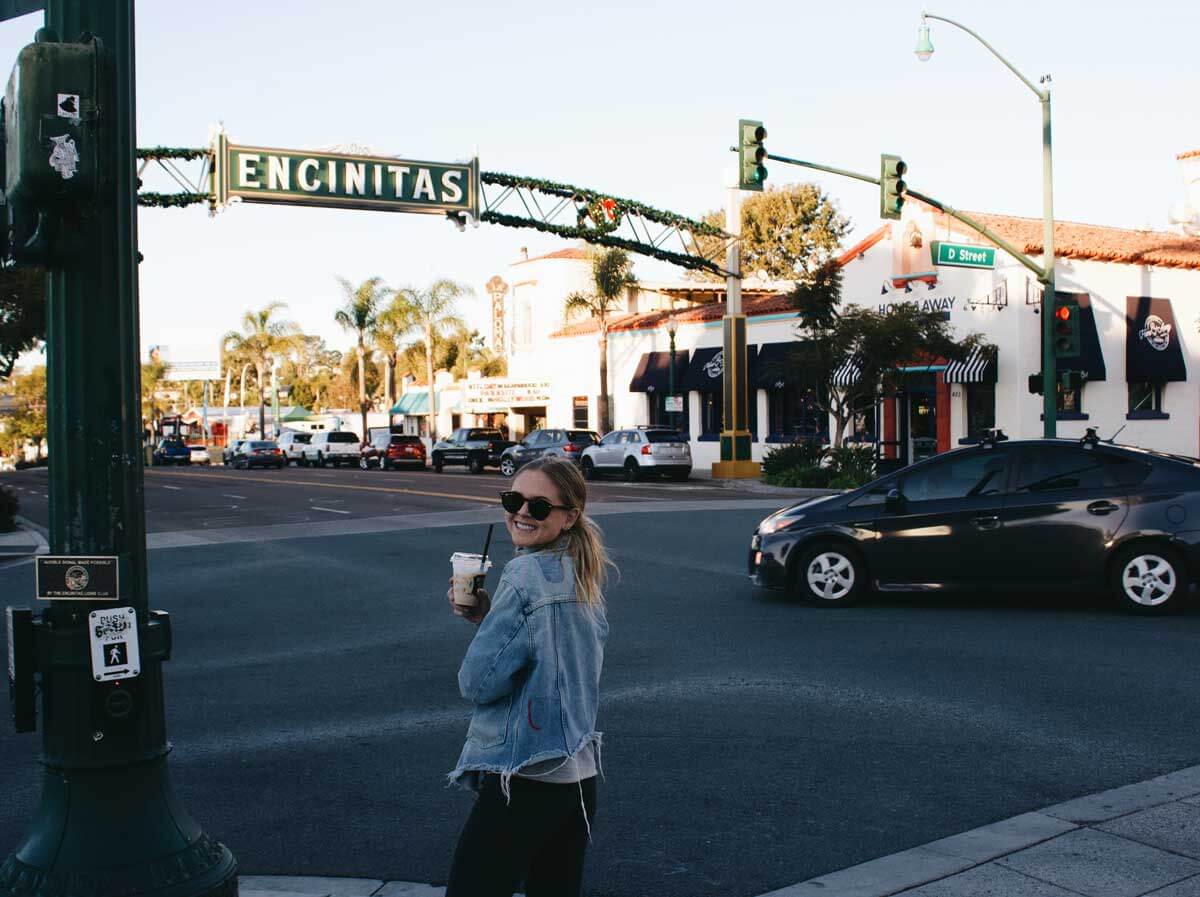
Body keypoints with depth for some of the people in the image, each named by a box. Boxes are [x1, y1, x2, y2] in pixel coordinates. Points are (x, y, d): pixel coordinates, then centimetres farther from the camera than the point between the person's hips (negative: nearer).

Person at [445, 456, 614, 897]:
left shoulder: (526, 572, -16)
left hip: (523, 781, -9)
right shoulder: (584, 579, 11)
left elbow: (478, 682, -17)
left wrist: (483, 617, 2)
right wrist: (487, 618, 7)